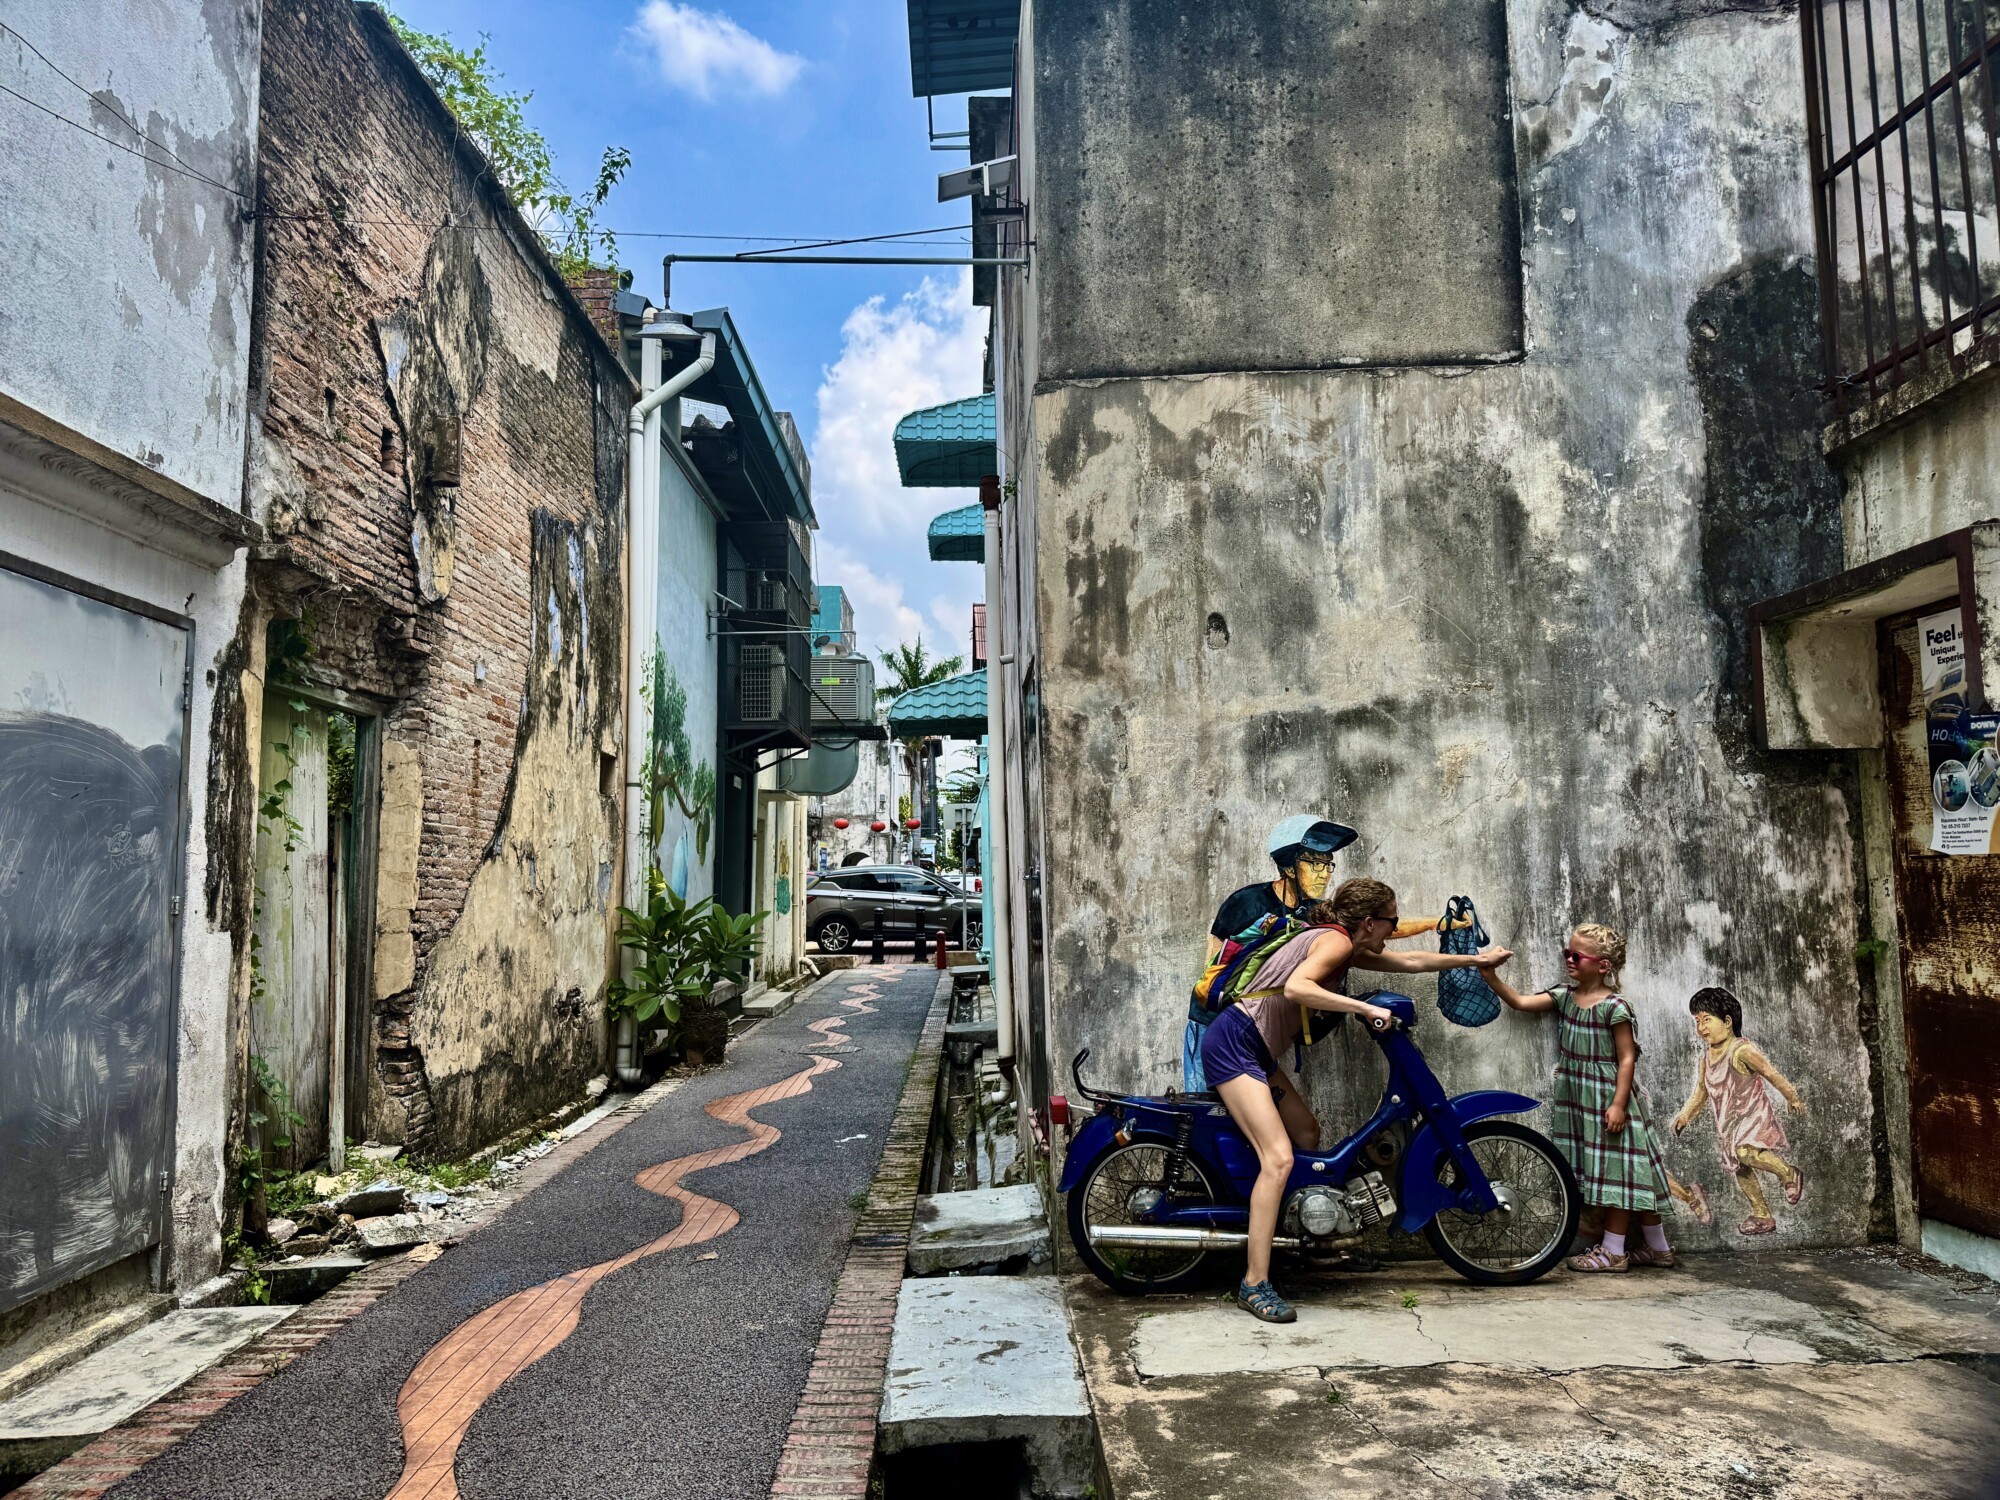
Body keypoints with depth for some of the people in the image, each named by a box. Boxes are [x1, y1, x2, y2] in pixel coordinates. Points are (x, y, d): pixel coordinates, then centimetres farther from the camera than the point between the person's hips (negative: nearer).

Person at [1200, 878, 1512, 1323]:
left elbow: (1410, 961, 27)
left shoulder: (1347, 948, 17)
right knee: (1279, 1158, -17)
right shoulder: (1336, 940, -12)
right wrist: (1366, 1008, -29)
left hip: (1254, 1050, 11)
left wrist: (1476, 959, 33)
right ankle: (1255, 1285, -16)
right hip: (1232, 1045, -11)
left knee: (1308, 1135, 19)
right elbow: (1296, 988, -30)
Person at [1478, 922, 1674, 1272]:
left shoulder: (1614, 1006, -16)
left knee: (1616, 1168, 1)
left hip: (1608, 1098, -8)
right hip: (1578, 1097, 8)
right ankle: (1657, 1247, 27)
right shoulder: (1565, 996, 4)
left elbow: (1627, 1058, -15)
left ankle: (1613, 1251, 11)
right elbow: (1520, 1002, 4)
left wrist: (1618, 1104, -18)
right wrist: (1491, 977, -8)